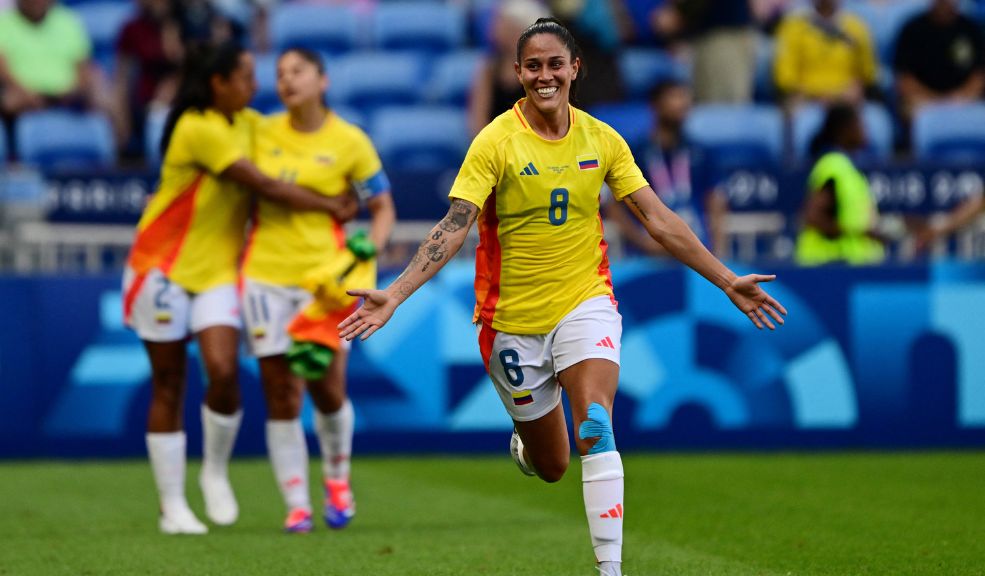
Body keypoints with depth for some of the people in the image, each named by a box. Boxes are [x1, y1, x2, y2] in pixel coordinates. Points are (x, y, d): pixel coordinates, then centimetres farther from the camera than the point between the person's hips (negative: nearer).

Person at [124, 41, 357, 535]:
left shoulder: (248, 124, 5)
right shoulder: (198, 129, -19)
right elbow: (265, 187, -18)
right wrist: (331, 207, -11)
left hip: (218, 269, 5)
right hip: (165, 266, -5)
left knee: (224, 373, -15)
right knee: (168, 387, 1)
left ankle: (215, 471, 10)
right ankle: (172, 508, 9)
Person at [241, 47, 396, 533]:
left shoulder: (349, 142, 0)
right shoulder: (263, 133, 7)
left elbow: (383, 207, 6)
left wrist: (371, 246, -9)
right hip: (265, 273, 2)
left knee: (328, 390, -5)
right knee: (281, 397, -1)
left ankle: (337, 478, 24)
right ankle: (297, 506, 5)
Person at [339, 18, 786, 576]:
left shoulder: (602, 140, -2)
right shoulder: (496, 141, -11)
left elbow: (659, 219, 3)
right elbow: (454, 226, -18)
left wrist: (728, 280, 1)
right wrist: (394, 294, -29)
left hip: (584, 302, 1)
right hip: (513, 318, -1)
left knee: (596, 428, -24)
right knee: (550, 466, 10)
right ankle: (522, 446, 49)